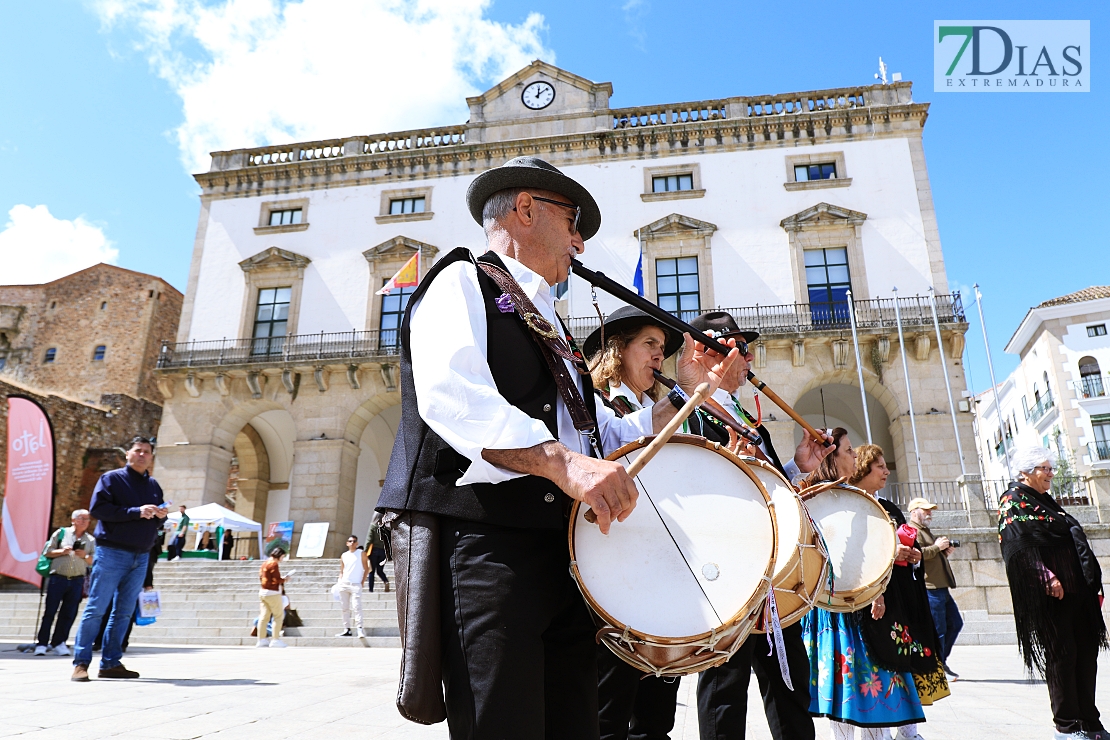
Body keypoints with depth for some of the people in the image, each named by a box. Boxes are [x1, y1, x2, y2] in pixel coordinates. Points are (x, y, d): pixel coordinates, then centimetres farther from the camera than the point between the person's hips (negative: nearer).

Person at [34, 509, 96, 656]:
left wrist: (85, 556, -9)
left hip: (77, 581, 2)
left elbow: (94, 561, 10)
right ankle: (42, 644, 7)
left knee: (69, 614, 3)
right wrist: (62, 552, -11)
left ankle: (58, 643, 13)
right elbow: (47, 552, 6)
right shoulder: (61, 533, 5)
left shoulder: (91, 540, 11)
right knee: (50, 611, -1)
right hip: (58, 578, -2)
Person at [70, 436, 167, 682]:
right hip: (112, 553, -5)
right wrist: (136, 512, -20)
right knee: (96, 609, -3)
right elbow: (97, 508, -13)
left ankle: (110, 663, 13)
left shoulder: (154, 486, 16)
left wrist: (161, 516, -2)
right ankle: (81, 662, 5)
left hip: (141, 557, 5)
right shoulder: (112, 478, 0)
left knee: (124, 612, 7)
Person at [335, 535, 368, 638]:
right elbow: (341, 571, 17)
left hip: (356, 584, -5)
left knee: (357, 607, -15)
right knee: (345, 608, 7)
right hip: (344, 584, 5)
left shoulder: (361, 553, 4)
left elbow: (366, 569, 2)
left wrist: (362, 581, -6)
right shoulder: (344, 556, 14)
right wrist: (339, 582, 3)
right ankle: (347, 630, 13)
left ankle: (359, 629, -18)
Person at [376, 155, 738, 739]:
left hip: (567, 555, 8)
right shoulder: (462, 280, 4)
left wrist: (685, 392, 15)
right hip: (484, 547, -7)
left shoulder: (551, 330, 28)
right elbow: (450, 395, -17)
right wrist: (563, 462, -28)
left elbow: (608, 439, 26)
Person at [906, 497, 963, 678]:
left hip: (940, 587, 11)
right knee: (937, 630, -7)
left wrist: (945, 552, 16)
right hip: (928, 588, -11)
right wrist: (937, 547, -15)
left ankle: (941, 661, 22)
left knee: (955, 623, 13)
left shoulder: (925, 531, 25)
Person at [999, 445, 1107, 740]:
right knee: (1062, 654, -4)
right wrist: (1047, 578, -23)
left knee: (1087, 652, 9)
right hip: (1049, 593, -9)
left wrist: (1090, 581, 17)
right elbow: (1020, 545, -16)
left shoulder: (1046, 501, 21)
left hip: (1076, 589, 9)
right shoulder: (1013, 500, -6)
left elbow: (1074, 540, 23)